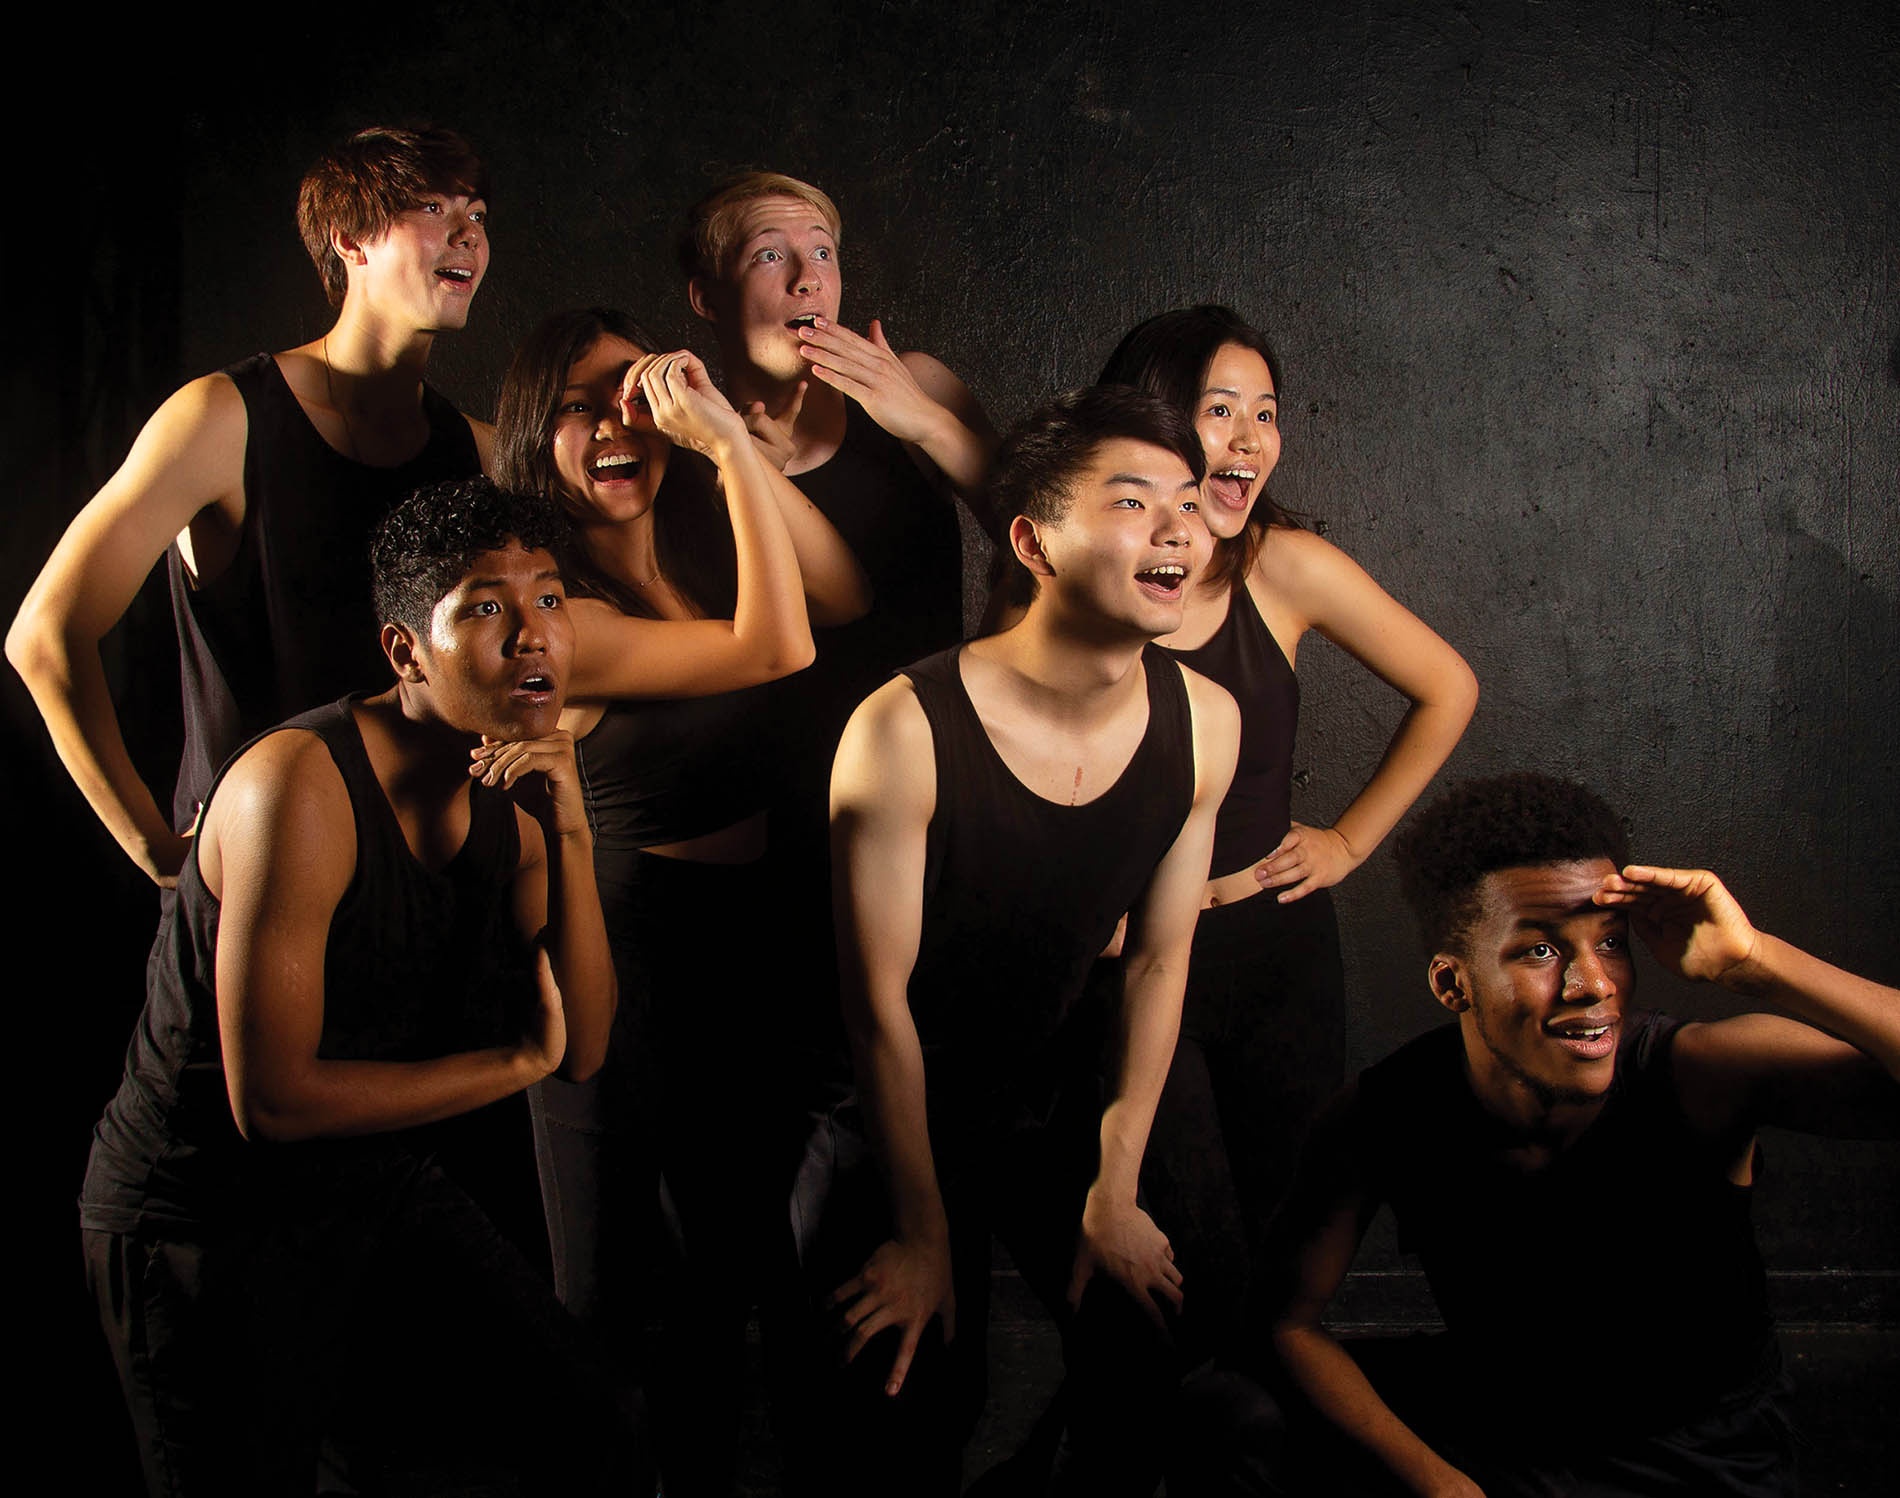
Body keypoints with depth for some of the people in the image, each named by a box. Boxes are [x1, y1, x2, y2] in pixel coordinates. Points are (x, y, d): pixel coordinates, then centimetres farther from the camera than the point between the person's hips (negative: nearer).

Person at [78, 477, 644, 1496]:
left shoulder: (512, 799, -2)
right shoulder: (302, 786, -26)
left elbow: (581, 1051, -6)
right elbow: (273, 1097, -28)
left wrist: (570, 835, -19)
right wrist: (515, 1062, -16)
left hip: (380, 1184, 7)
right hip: (205, 1221, -7)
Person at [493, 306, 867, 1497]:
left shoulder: (696, 554, 4)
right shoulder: (556, 617, -19)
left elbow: (846, 593, -9)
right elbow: (776, 647, -26)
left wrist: (729, 434, -15)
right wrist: (724, 449, -26)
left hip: (745, 963, 7)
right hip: (623, 982, -7)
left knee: (728, 1286, 20)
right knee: (608, 1308, 8)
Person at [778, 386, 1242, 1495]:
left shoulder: (1202, 722, -12)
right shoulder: (907, 730, -27)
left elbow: (1160, 963, -3)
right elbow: (880, 1000, -19)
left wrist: (1114, 1195, 0)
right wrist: (922, 1234, -11)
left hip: (1063, 1107, 5)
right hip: (896, 1118, -4)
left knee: (1147, 1358, 7)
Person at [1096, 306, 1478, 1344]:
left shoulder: (1286, 569, -5)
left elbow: (1447, 690, 9)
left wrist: (1349, 841, 7)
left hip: (1281, 956, 3)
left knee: (1285, 1248, 9)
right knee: (1196, 1268, -9)